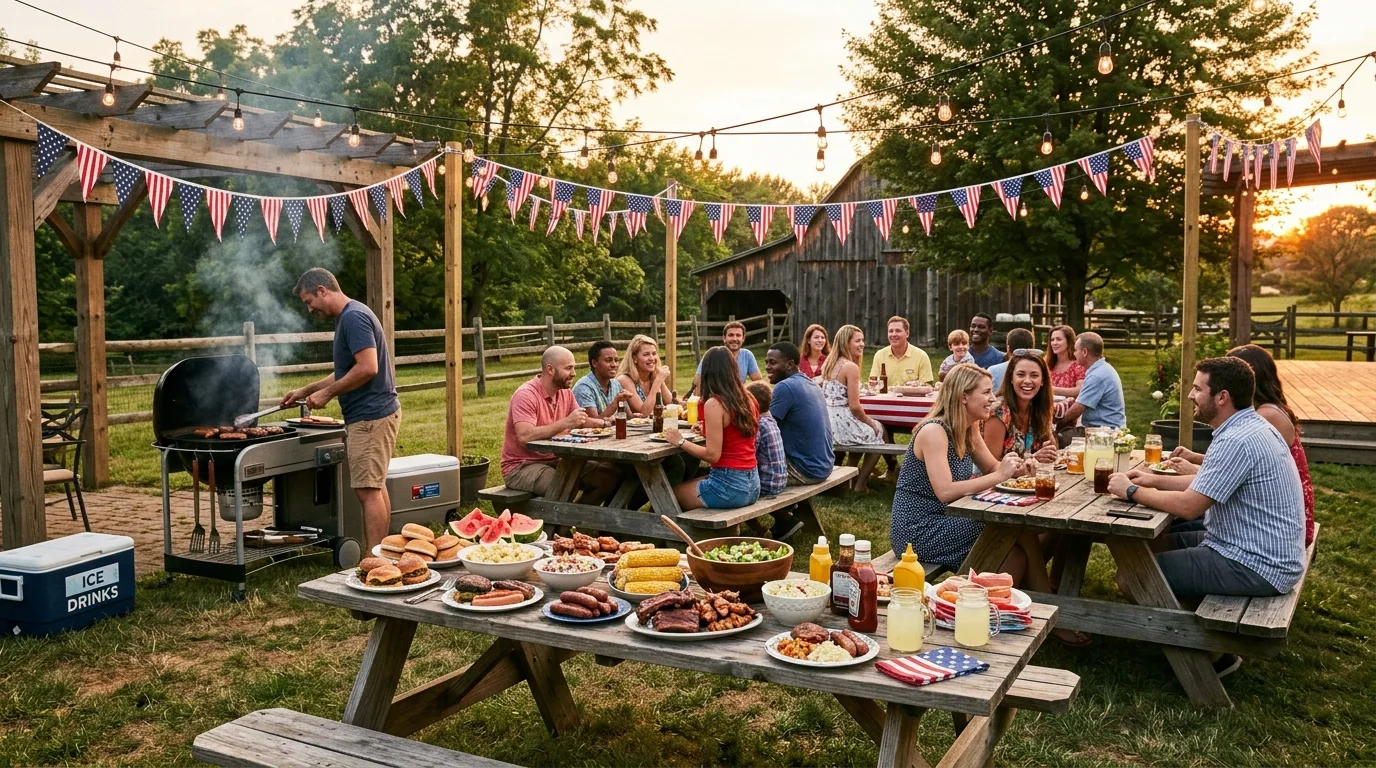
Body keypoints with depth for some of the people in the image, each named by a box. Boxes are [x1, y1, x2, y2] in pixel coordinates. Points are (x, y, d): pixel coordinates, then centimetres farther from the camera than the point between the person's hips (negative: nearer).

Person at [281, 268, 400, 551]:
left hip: (370, 416, -11)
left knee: (368, 490, -9)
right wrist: (306, 390, 22)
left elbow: (367, 368, -25)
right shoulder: (350, 316, 17)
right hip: (376, 413, 11)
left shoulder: (353, 317, -15)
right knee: (376, 487, 15)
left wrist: (326, 393, -15)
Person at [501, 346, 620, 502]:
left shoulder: (566, 392, 8)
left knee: (610, 474, -5)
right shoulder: (525, 395, -18)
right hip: (521, 467, -8)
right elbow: (525, 436, -31)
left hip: (554, 461, 8)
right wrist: (566, 423, -33)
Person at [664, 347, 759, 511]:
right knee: (685, 486, 26)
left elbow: (713, 455, -18)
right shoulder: (748, 400, 6)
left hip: (729, 487, -8)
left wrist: (681, 441, -7)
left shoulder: (714, 404, -16)